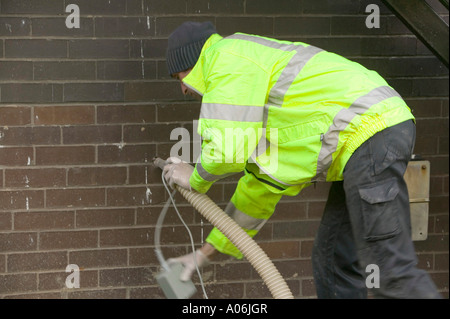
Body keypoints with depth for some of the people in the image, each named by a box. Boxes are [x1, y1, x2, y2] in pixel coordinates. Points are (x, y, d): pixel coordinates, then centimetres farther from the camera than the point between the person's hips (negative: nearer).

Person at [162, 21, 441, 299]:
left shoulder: (226, 57, -1)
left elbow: (227, 151, -12)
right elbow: (260, 188, 34)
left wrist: (195, 180, 11)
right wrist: (209, 251, 37)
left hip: (370, 132, -11)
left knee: (391, 269, -12)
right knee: (333, 259, 14)